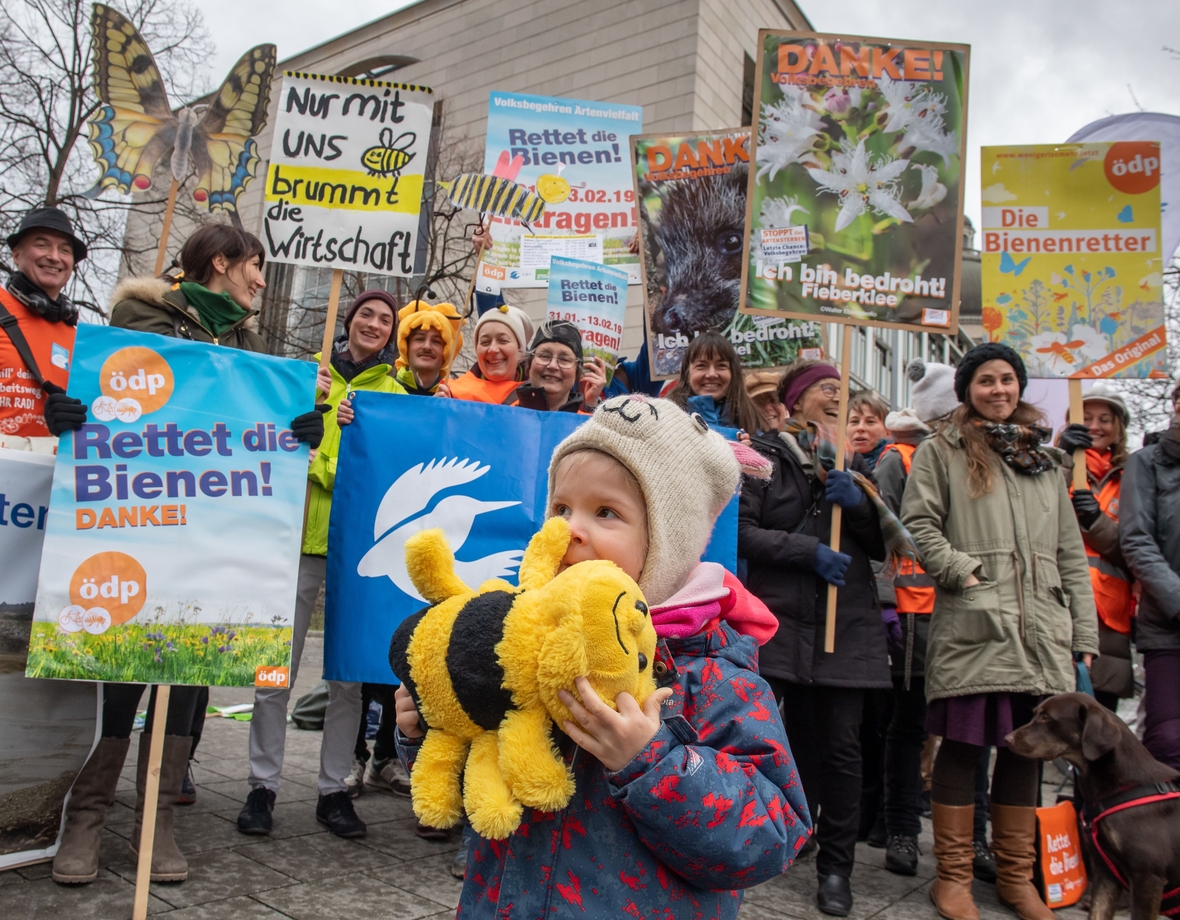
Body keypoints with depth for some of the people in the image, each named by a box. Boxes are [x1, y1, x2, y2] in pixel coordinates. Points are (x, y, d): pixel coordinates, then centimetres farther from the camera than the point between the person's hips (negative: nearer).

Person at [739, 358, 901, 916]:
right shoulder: (764, 456, 3)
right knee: (799, 740, 2)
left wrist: (858, 503, -5)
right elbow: (742, 533, -7)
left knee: (842, 747, 2)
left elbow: (883, 546, 13)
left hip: (848, 625, 3)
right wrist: (810, 550, -15)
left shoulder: (852, 463, 16)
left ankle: (835, 867, 16)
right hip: (783, 619, -3)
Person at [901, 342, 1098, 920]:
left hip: (1041, 629, 5)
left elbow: (1071, 551, 17)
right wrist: (962, 570, -14)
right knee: (963, 743, 0)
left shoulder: (1045, 458, 19)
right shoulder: (941, 451, 6)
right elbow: (918, 523, -3)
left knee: (1025, 747, 10)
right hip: (971, 624, -4)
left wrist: (1084, 632, 11)